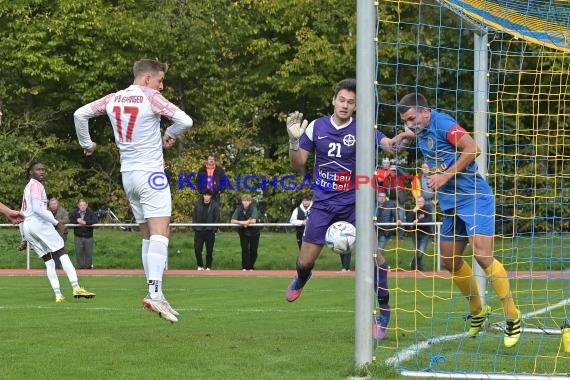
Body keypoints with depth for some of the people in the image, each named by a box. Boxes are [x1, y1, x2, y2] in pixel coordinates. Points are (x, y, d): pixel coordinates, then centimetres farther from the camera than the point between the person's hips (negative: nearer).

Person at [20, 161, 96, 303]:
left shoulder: (27, 187, 24)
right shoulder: (36, 185, -4)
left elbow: (23, 214, 24)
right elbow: (37, 209, -17)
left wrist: (24, 239, 25)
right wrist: (56, 222, -14)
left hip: (26, 227, 9)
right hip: (38, 223, -9)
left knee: (48, 261, 6)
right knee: (62, 253, -9)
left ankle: (58, 295, -5)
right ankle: (76, 288, -22)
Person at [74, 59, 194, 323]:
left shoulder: (113, 99, 8)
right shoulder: (150, 98, -10)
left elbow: (80, 114, 13)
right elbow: (185, 120, -16)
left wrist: (86, 143, 25)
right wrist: (170, 134, 5)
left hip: (128, 174, 7)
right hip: (151, 174, -7)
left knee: (148, 236, 13)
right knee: (160, 233, -15)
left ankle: (154, 292, 11)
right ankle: (155, 294, -29)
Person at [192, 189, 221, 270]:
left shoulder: (215, 205, 0)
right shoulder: (198, 204, 9)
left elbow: (217, 218, -1)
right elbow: (194, 217, 11)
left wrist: (214, 229, -9)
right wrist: (195, 227, 1)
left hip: (210, 231, -2)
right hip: (199, 230, 2)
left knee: (209, 250, 3)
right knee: (197, 249, -2)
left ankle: (208, 266, 13)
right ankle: (200, 266, 12)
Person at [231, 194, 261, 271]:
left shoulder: (253, 208, -16)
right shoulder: (239, 209, -8)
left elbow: (253, 221, -25)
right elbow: (232, 220, -12)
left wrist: (242, 222, -19)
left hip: (253, 232, -1)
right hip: (243, 232, 1)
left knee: (253, 250, 4)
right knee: (245, 249, -7)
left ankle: (251, 267, 19)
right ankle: (245, 267, -2)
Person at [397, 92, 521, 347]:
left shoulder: (442, 124, -16)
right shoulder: (421, 133, 10)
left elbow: (472, 149, -25)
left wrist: (445, 175, -22)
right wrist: (406, 135, 13)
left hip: (475, 198, -10)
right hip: (450, 204, 10)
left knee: (482, 254, -19)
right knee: (450, 260, 11)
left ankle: (512, 316, -11)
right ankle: (477, 311, 30)